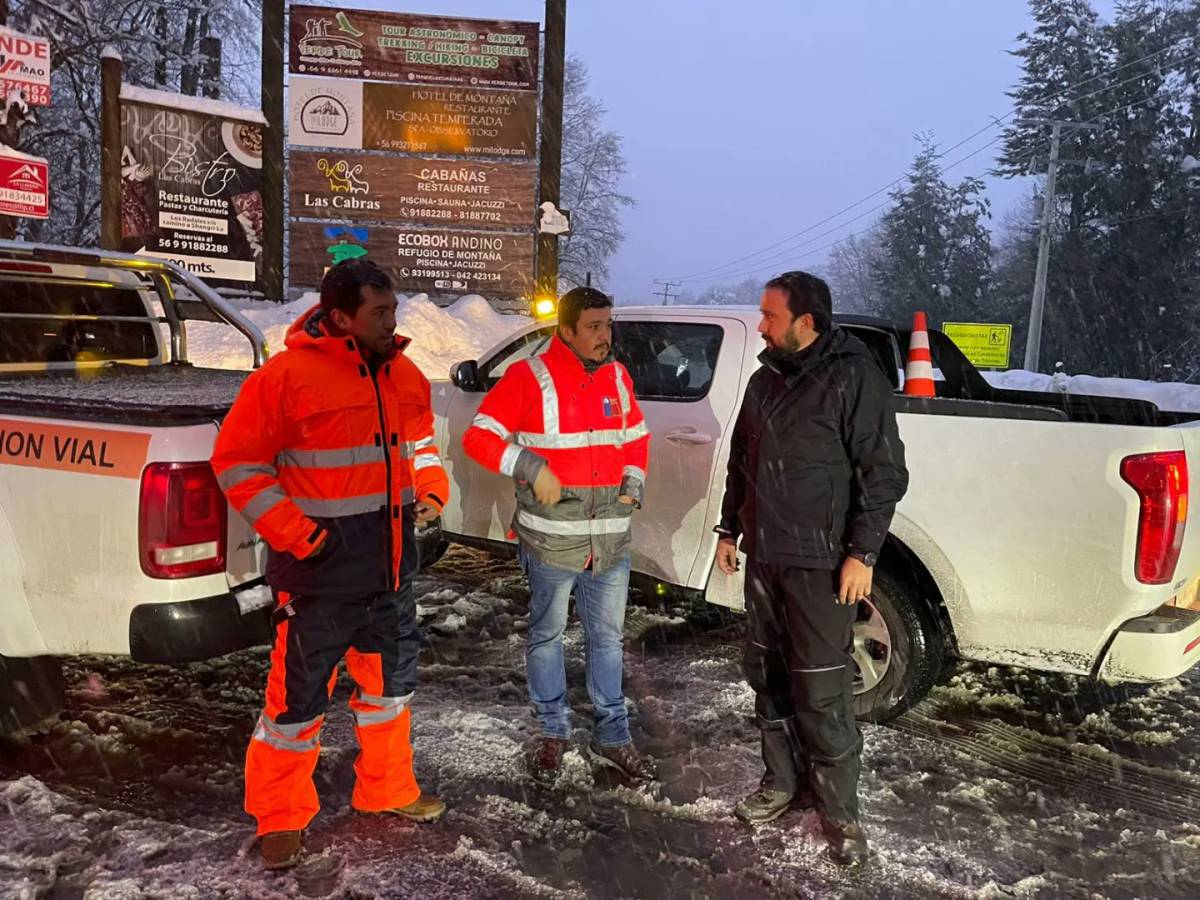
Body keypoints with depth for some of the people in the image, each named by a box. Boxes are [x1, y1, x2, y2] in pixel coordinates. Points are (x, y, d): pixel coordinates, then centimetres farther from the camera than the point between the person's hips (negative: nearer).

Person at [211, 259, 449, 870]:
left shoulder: (405, 375, 4)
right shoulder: (287, 375, -16)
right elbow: (236, 463, -12)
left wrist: (431, 490, 1)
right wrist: (296, 533, -16)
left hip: (391, 562, 7)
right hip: (320, 566, -6)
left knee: (392, 676, 19)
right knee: (300, 691, 5)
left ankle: (387, 789, 40)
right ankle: (281, 818, 26)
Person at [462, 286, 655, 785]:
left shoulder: (617, 377, 7)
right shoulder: (530, 377, -9)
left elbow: (636, 435, 21)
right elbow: (478, 437, -10)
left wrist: (634, 482, 7)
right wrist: (530, 468, -19)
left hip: (611, 536, 4)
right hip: (551, 535, -4)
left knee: (607, 636, 13)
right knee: (546, 634, 12)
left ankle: (612, 735, 27)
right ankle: (552, 730, 30)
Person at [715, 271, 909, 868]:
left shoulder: (852, 377, -10)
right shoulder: (765, 380, 12)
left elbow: (884, 473, -12)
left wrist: (861, 553, -17)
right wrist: (730, 529, 19)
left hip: (820, 564, -7)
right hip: (763, 556, 7)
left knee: (821, 690, -2)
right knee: (767, 675, 14)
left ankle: (839, 810, 13)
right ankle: (784, 782, 30)